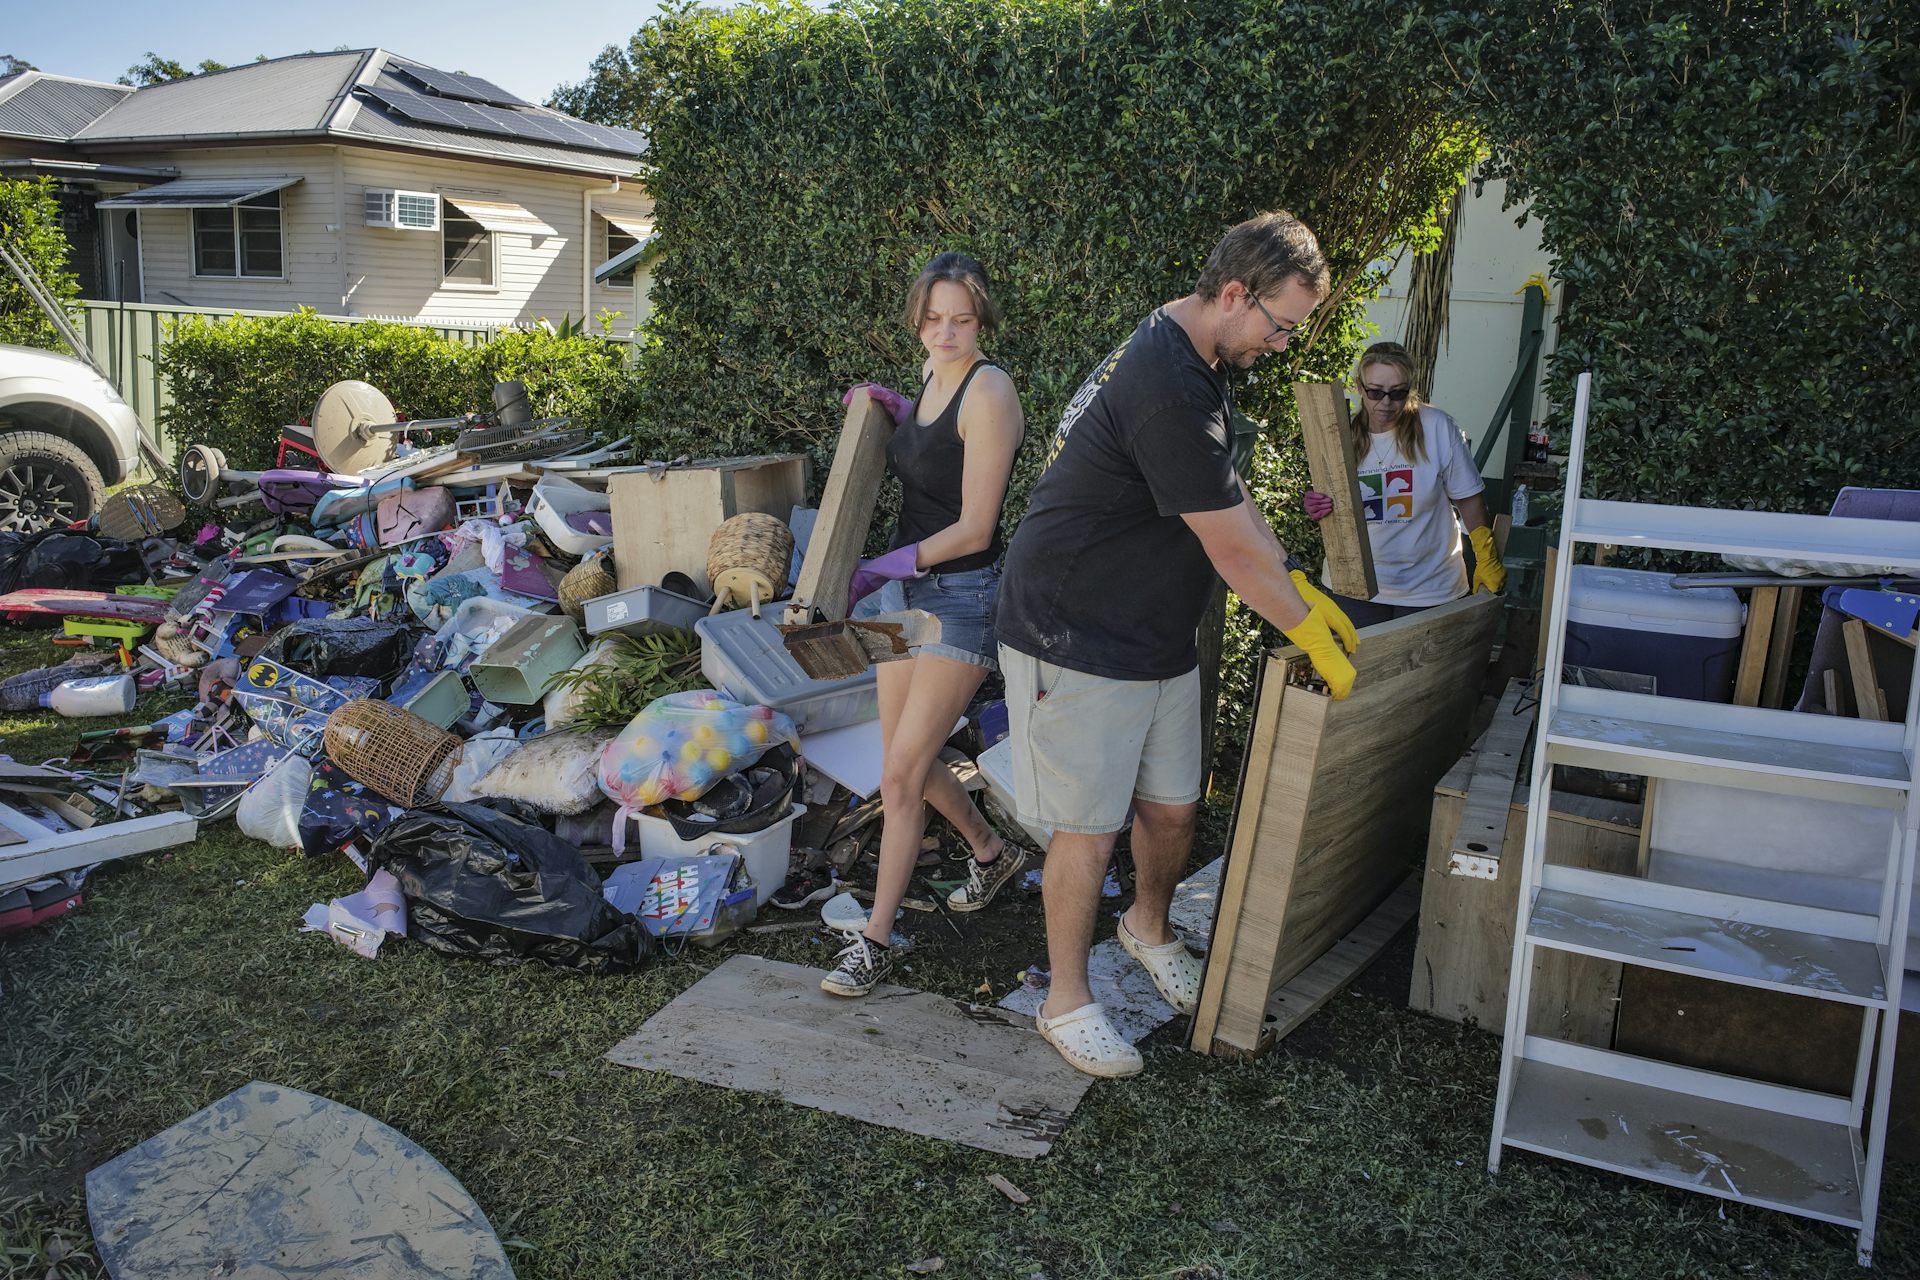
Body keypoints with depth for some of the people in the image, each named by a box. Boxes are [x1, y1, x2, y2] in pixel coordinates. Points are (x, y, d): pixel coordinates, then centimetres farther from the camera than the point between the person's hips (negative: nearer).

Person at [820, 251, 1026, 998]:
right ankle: (992, 852, 42)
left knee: (901, 774, -6)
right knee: (908, 759, 16)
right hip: (905, 587, 8)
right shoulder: (932, 375, 7)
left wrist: (878, 569, -22)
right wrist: (895, 412, 9)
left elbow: (973, 528, -19)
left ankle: (876, 941, 7)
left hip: (962, 598, -8)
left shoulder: (988, 391, -17)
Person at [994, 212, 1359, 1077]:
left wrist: (1301, 590, 7)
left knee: (1171, 810, 16)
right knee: (1089, 832, 1)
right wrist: (1315, 639, -10)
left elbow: (1233, 496, 14)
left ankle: (1150, 929, 44)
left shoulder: (1192, 362, 7)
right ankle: (1067, 1002, 19)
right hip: (1076, 642, -9)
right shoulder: (1168, 391, -28)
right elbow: (1236, 552, -22)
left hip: (1158, 640, 10)